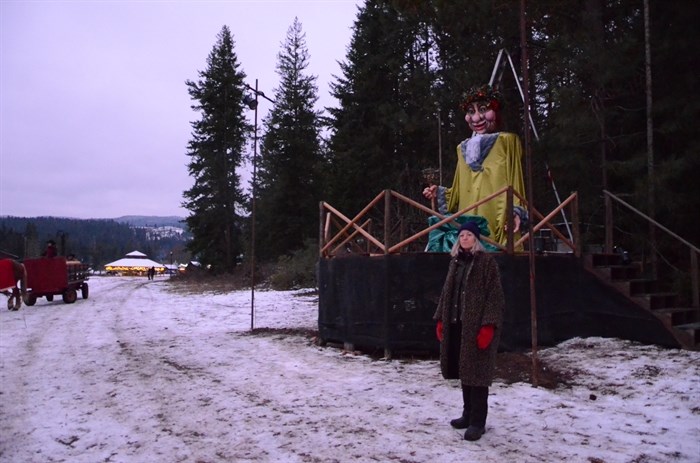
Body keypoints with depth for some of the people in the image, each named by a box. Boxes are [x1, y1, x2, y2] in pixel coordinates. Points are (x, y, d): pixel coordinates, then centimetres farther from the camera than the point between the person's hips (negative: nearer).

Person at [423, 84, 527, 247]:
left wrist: (515, 213, -15)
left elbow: (515, 182, -3)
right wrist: (440, 194, 8)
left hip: (498, 226, -5)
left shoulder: (507, 141, 3)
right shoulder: (464, 148, 19)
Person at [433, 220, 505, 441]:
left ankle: (478, 421, 4)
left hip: (477, 325, -7)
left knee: (476, 372, -4)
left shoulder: (487, 261, -7)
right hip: (456, 323, 7)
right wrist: (440, 319, 13)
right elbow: (446, 292, 18)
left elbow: (495, 295, -12)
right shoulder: (455, 261, 14)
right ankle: (468, 414, 26)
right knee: (463, 370, 14)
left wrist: (489, 325, -19)